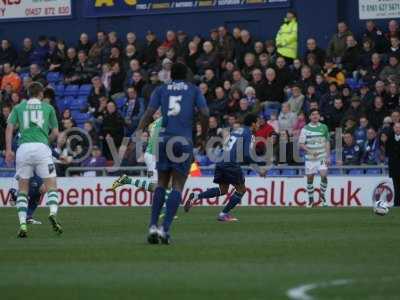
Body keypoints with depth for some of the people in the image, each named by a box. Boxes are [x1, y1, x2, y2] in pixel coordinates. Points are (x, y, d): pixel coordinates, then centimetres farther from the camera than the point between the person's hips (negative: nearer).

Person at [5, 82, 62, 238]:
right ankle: (53, 213, -25)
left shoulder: (19, 107, 16)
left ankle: (22, 224, -2)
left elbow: (9, 128, 4)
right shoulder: (48, 107, 14)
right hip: (42, 147, -1)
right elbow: (55, 132, 14)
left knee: (22, 189, 9)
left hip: (23, 148, 1)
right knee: (51, 185, 1)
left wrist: (8, 150, 1)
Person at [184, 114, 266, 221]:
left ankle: (196, 196, 3)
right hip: (232, 164, -8)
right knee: (241, 190, 9)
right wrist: (259, 170, -5)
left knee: (223, 190, 19)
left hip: (221, 162, 8)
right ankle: (224, 214, 5)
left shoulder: (236, 131, 21)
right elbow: (247, 156, -13)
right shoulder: (248, 134, -4)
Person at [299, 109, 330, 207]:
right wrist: (309, 151, -15)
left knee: (324, 175, -16)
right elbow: (301, 144, 0)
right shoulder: (305, 129, 1)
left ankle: (322, 195, 4)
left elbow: (327, 142, 9)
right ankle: (310, 200, 16)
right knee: (310, 179, 3)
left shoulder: (324, 127, 6)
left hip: (322, 157, 0)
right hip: (310, 158, 0)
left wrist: (328, 156, 2)